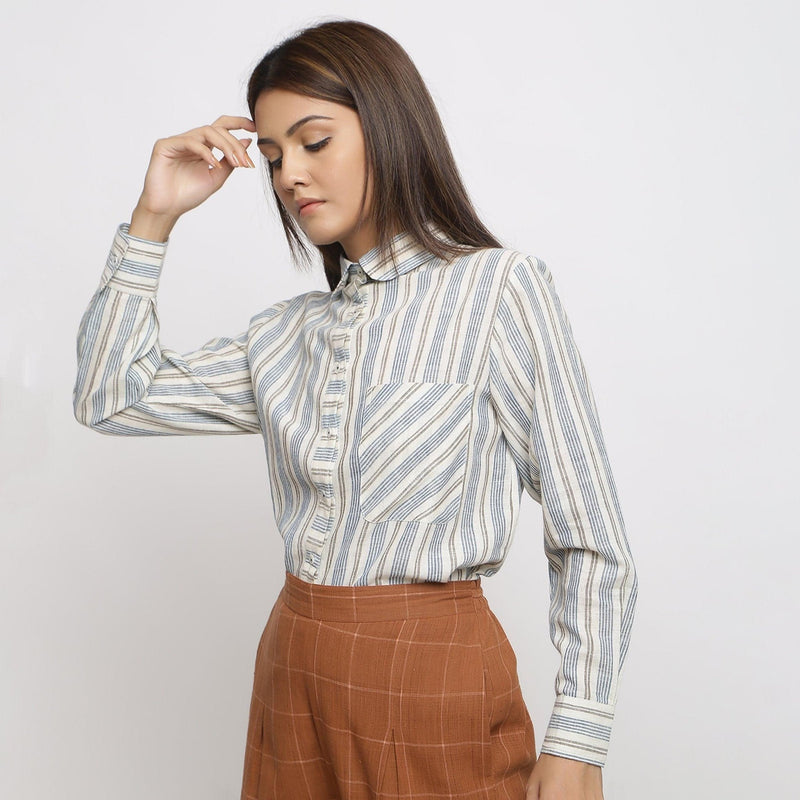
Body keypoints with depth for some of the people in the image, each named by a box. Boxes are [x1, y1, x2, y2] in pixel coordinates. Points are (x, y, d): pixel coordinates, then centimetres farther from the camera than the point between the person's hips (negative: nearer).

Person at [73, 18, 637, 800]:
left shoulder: (498, 288, -10)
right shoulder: (288, 332, 7)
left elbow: (589, 540, -9)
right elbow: (110, 397, 10)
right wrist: (152, 219, 5)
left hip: (435, 676, -5)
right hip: (293, 671, 6)